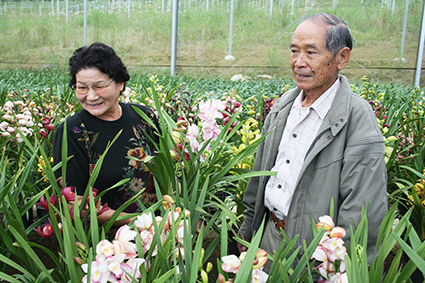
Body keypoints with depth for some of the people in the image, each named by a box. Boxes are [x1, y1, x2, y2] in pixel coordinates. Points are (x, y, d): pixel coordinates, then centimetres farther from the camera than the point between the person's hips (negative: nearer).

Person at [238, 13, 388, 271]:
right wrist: (247, 231, 14)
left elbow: (364, 216, -20)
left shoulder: (359, 121, -20)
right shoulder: (283, 107, 2)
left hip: (311, 252, -6)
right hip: (268, 235, 6)